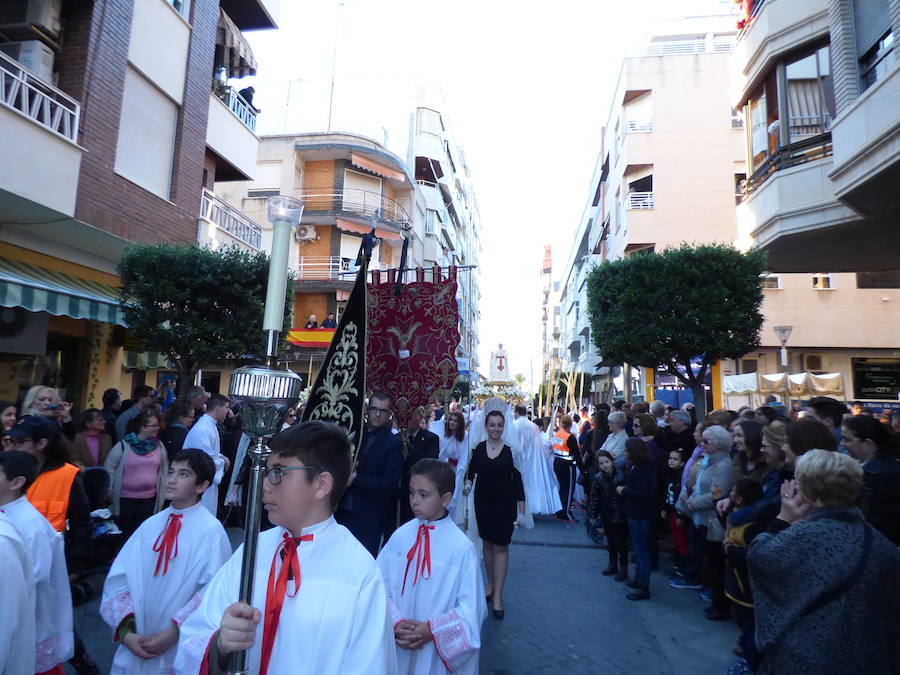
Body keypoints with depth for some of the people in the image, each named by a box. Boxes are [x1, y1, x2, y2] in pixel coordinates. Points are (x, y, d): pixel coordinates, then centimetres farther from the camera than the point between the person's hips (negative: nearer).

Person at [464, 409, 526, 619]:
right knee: (487, 543, 16)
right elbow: (471, 472, 7)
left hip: (504, 503, -3)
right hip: (483, 502, 3)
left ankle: (497, 595, 8)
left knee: (501, 547, -1)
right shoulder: (478, 448, -2)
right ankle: (491, 584, 33)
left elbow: (518, 481, -7)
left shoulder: (511, 449, -10)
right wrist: (467, 484, -15)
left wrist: (521, 511, -7)